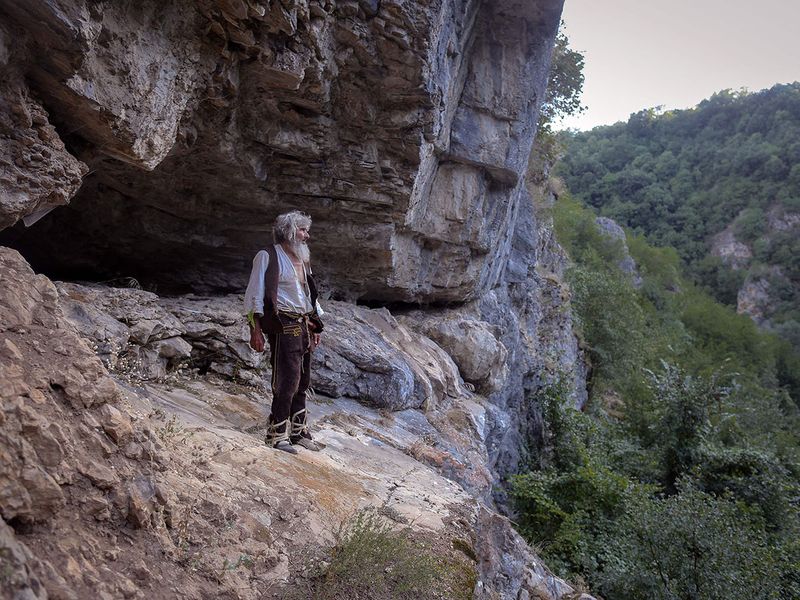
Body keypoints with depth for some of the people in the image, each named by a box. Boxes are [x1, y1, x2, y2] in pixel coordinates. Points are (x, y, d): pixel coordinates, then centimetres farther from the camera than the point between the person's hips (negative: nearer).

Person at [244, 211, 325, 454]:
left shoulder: (303, 260, 20)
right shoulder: (267, 256, -2)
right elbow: (254, 296, -7)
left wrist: (315, 327, 20)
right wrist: (255, 330, -14)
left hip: (303, 326, 8)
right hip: (283, 326, -7)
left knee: (302, 382, 11)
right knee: (288, 379, -11)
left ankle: (298, 431, 21)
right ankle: (277, 435, -2)